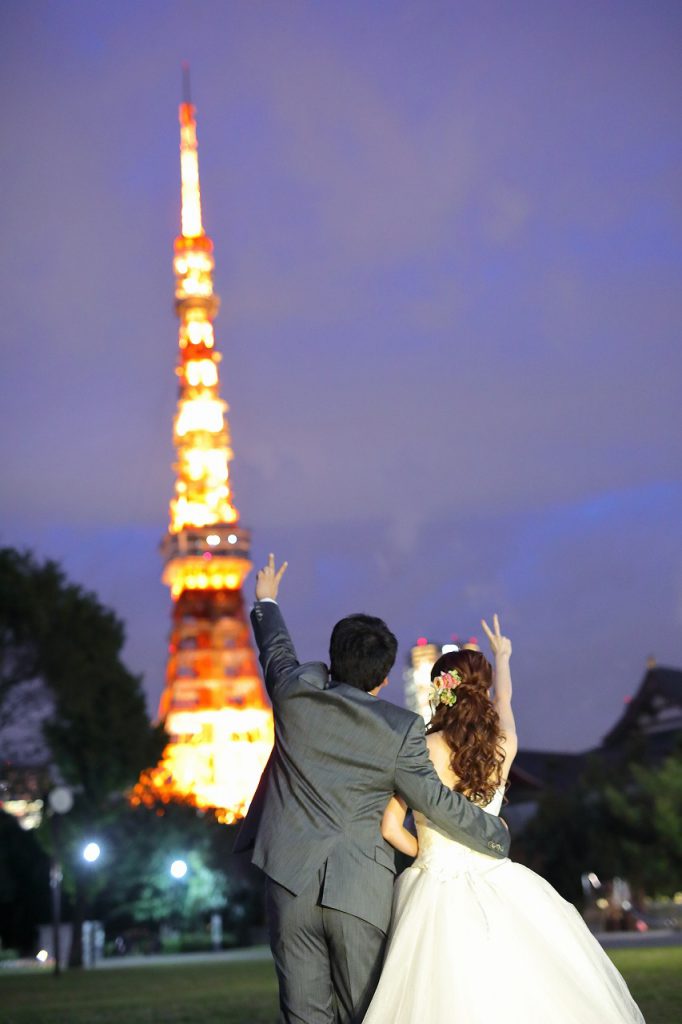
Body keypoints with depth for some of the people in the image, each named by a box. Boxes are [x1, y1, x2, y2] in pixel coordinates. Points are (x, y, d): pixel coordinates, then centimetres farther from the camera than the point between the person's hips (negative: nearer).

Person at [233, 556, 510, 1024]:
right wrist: (494, 834, 15)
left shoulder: (296, 693, -2)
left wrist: (266, 602, 41)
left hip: (290, 884, 2)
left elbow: (278, 652, 20)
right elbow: (435, 799, -3)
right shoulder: (402, 728, -9)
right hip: (360, 893, -2)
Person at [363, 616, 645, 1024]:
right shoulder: (503, 745, 0)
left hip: (436, 895, -2)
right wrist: (503, 656, 43)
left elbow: (390, 827, -4)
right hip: (497, 890, 2)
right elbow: (504, 698, 23)